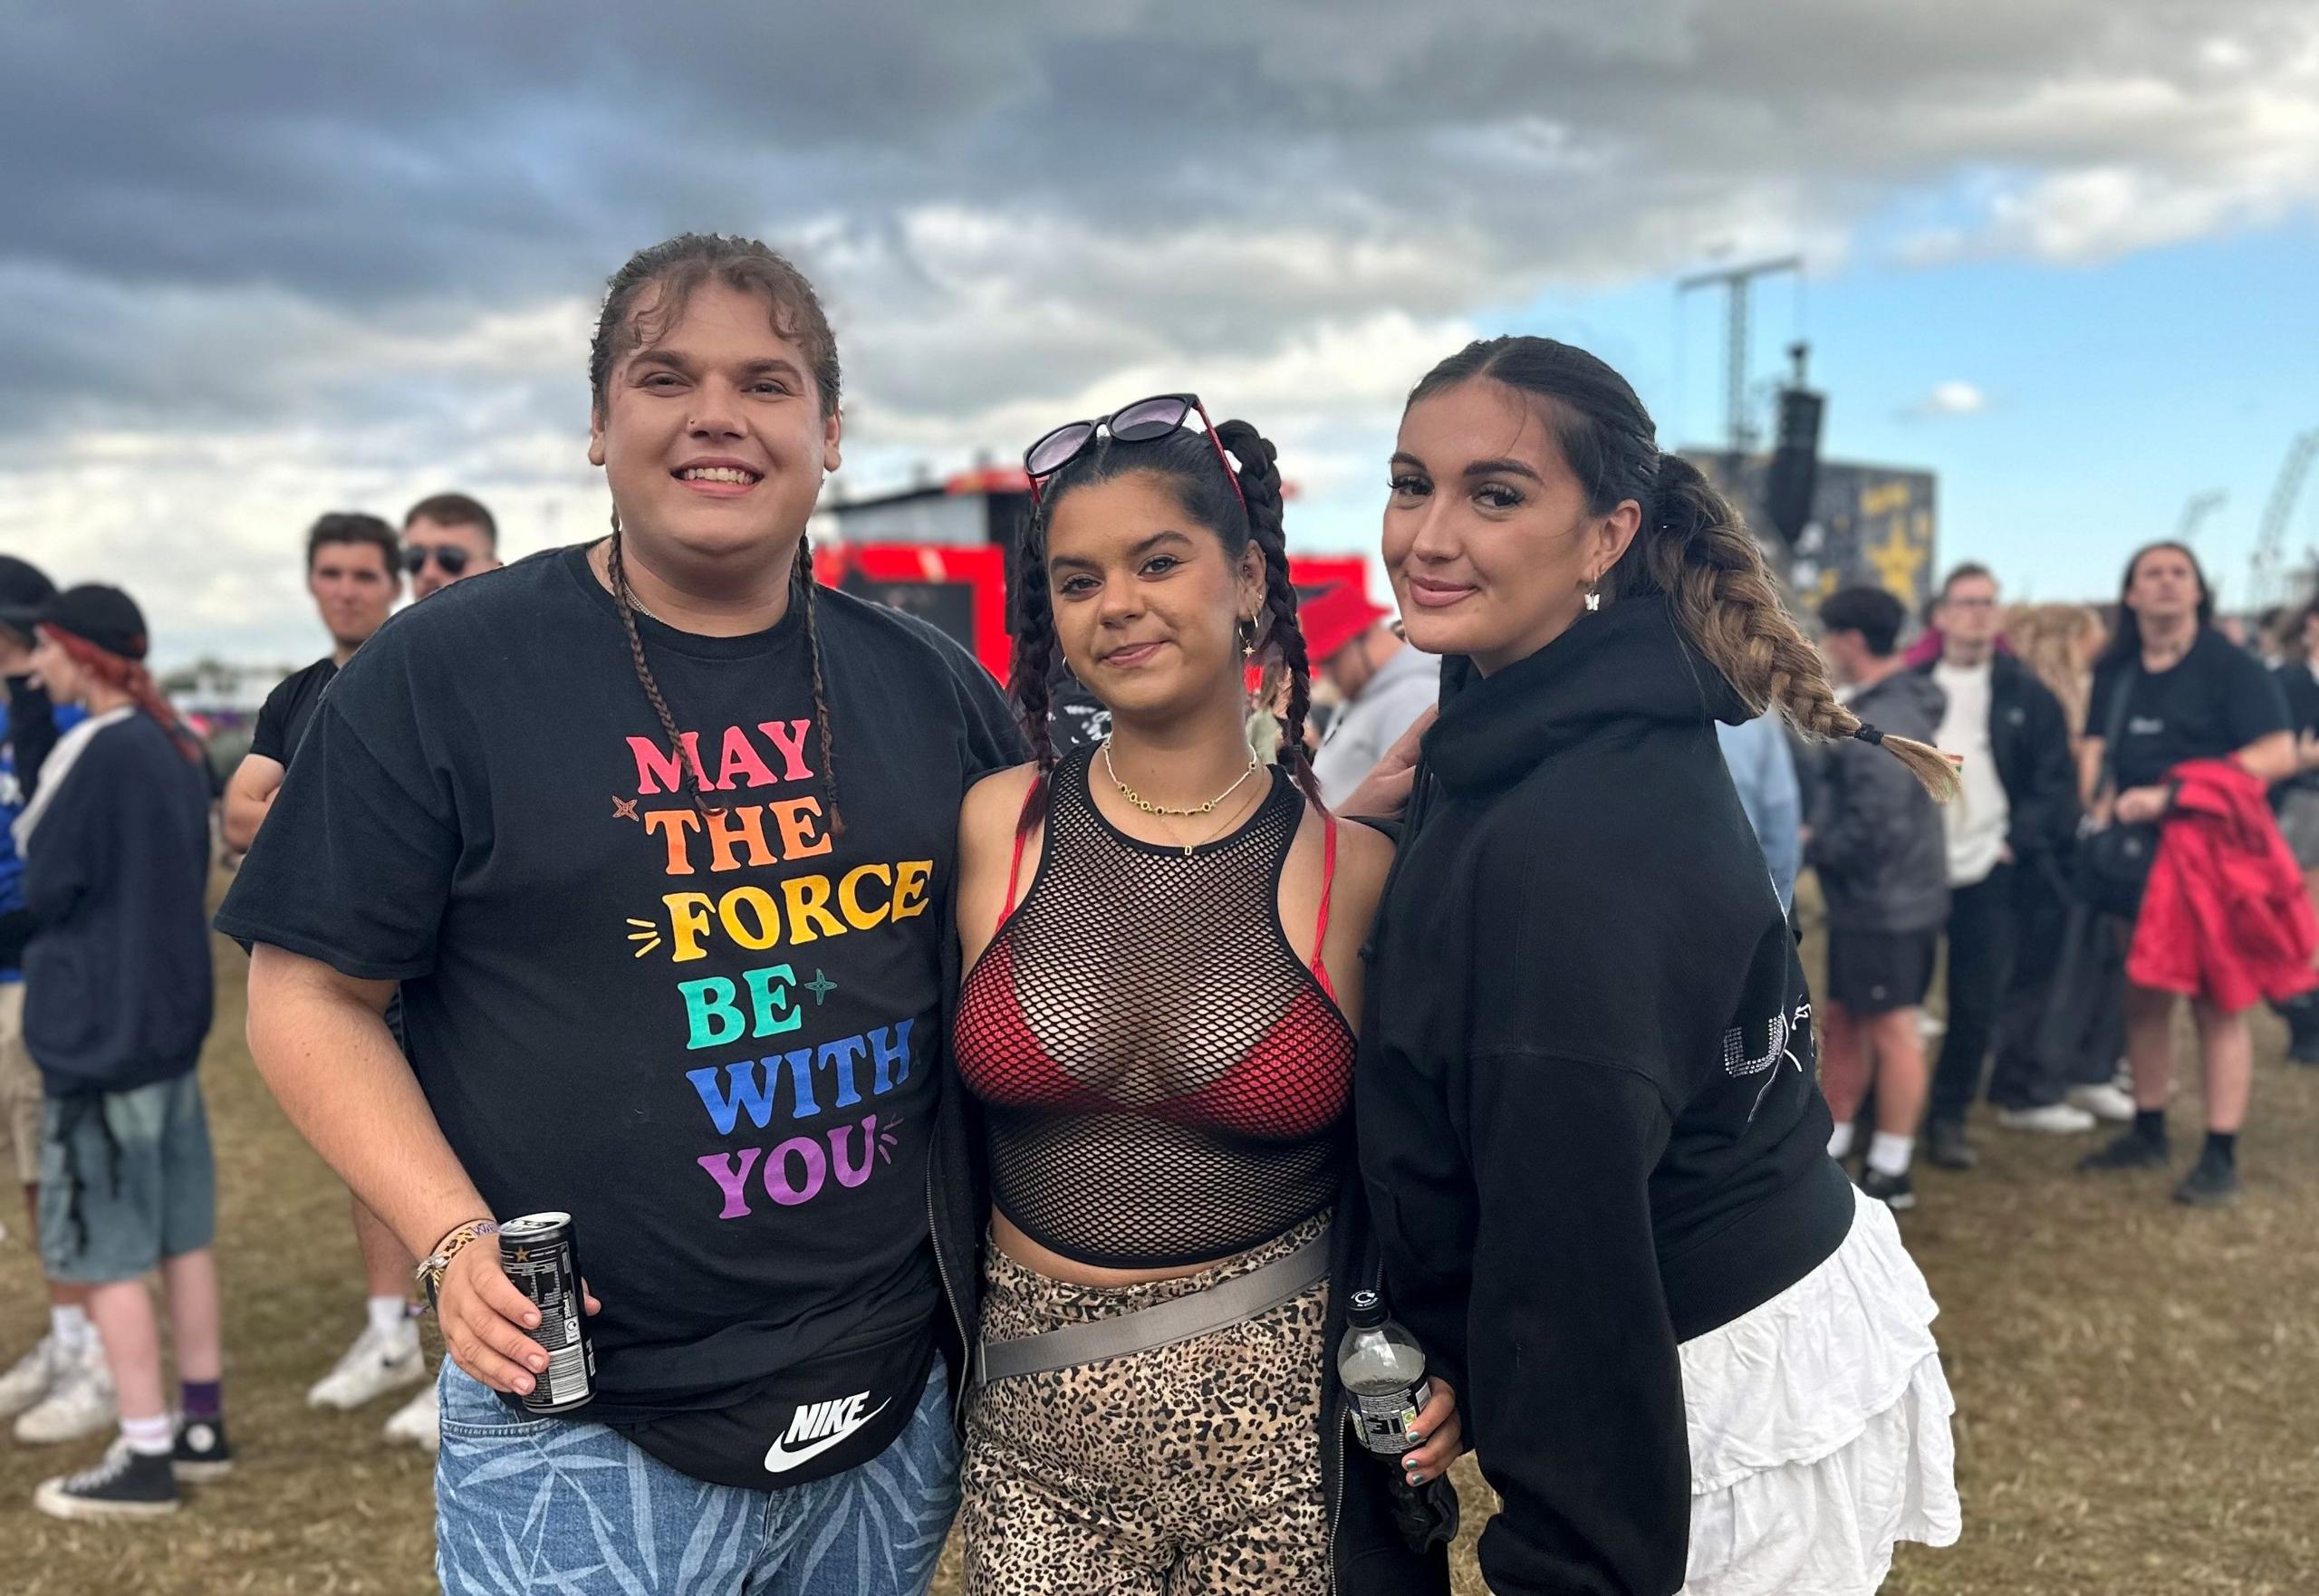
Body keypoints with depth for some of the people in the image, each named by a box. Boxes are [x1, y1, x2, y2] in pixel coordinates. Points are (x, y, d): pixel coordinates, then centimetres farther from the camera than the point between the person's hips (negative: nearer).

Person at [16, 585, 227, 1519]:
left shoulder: (93, 751, -17)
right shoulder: (178, 746, 7)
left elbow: (42, 888, -11)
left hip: (98, 1031, -8)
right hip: (174, 1018, 8)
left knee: (106, 1251, 1)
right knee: (183, 1233, 14)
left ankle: (145, 1457, 7)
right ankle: (201, 1424, 24)